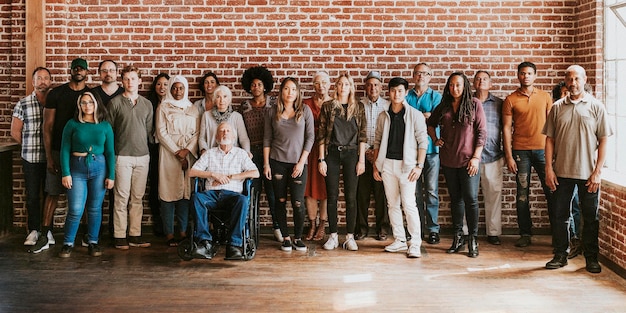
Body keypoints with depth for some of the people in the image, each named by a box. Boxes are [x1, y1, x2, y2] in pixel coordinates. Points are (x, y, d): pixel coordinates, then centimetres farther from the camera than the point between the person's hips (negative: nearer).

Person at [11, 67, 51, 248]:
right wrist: (30, 146, 4)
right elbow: (15, 132, 6)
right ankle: (34, 230, 12)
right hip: (30, 158, 0)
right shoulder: (23, 104, 2)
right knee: (32, 195, 3)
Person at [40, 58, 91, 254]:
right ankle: (46, 235, 7)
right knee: (52, 193, 1)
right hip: (58, 151, 0)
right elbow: (47, 127, 2)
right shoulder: (55, 94, 2)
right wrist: (49, 156, -4)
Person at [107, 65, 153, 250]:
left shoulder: (147, 104, 12)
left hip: (143, 156, 4)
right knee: (122, 197, -2)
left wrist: (150, 151, 7)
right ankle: (120, 236, 4)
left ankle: (135, 235, 12)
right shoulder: (115, 103, 0)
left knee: (137, 198, 7)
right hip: (122, 156, -3)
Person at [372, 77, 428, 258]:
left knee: (409, 204, -10)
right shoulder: (383, 116, 10)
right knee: (393, 204, 8)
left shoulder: (415, 115, -2)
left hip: (407, 164, -4)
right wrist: (375, 165, 9)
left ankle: (415, 244, -5)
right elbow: (377, 141, 14)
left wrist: (419, 165, -11)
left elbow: (422, 141, -4)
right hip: (387, 163, 4)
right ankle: (399, 241, 18)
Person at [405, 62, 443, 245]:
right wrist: (425, 116, -8)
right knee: (415, 191, 3)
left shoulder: (435, 97, 8)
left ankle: (433, 229, 3)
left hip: (431, 148, -1)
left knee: (431, 191, -2)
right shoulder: (407, 97, 12)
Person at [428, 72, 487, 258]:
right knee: (455, 198, 11)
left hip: (468, 159, -4)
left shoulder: (474, 104, -2)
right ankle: (458, 237, 19)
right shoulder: (443, 107, 9)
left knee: (471, 199, -5)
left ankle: (473, 240, 2)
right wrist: (435, 139, 8)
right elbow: (430, 124, 25)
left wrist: (476, 157, -10)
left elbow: (482, 132, -5)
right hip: (448, 160, 4)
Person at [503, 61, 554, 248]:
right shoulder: (511, 100, 3)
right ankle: (525, 234, 10)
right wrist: (508, 156, -5)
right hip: (520, 151, -1)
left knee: (551, 192, 1)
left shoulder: (545, 97, 8)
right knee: (522, 195, 3)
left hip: (543, 149, 1)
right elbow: (507, 128, 1)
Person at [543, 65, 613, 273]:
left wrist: (598, 171, -8)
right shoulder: (557, 107, 5)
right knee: (559, 215, 7)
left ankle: (591, 258, 18)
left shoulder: (596, 107, 0)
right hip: (562, 172, 2)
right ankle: (560, 255, 19)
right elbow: (550, 139, 5)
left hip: (588, 174, -2)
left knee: (590, 217, 6)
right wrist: (549, 168, -2)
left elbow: (603, 141, -2)